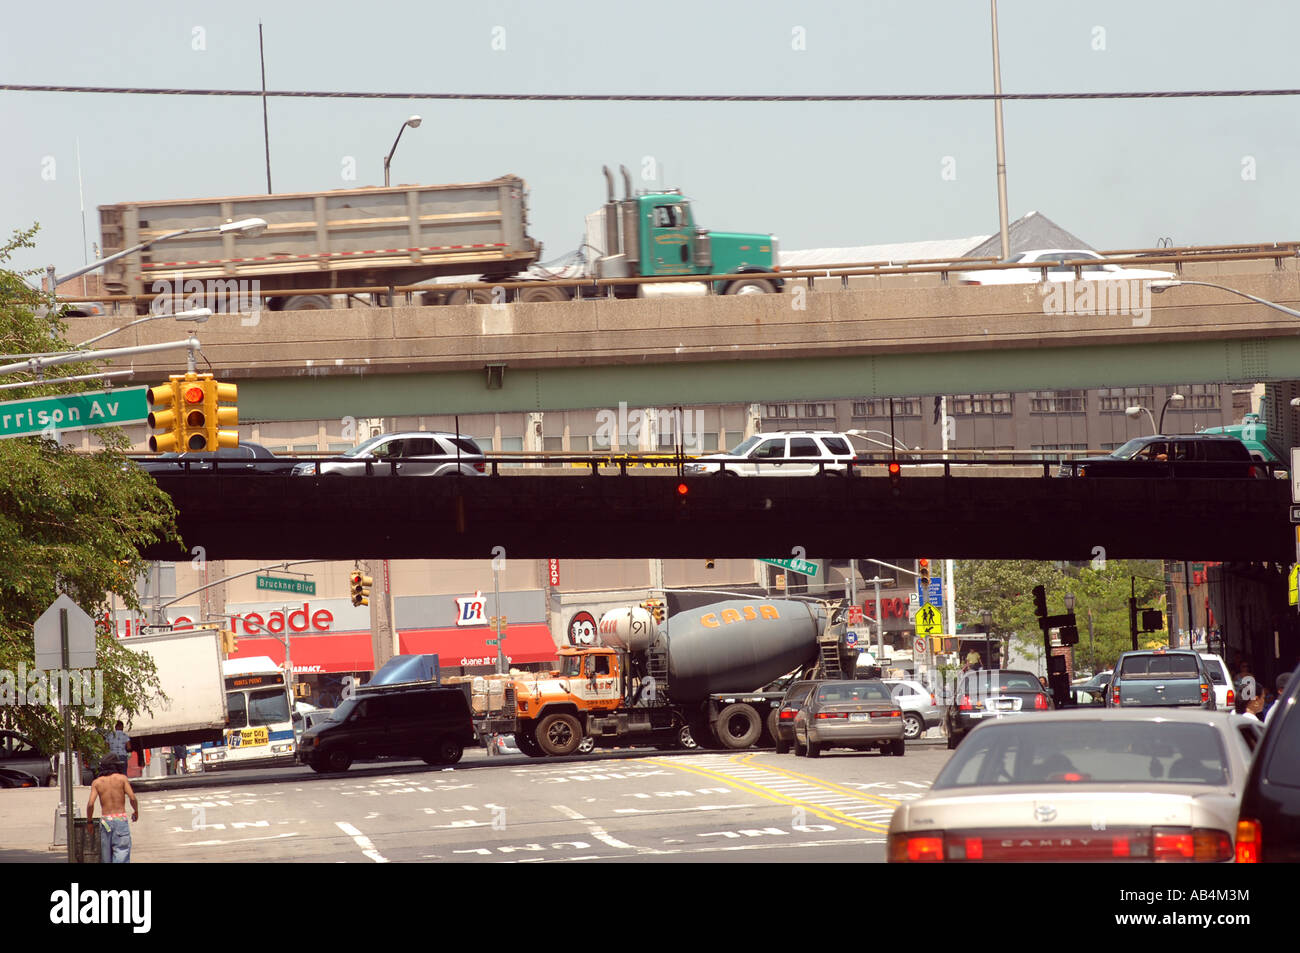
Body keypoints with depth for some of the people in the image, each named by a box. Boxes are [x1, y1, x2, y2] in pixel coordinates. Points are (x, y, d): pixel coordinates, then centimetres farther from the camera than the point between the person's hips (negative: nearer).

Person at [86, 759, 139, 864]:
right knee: (122, 852, -8)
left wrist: (89, 821, 9)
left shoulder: (97, 782, 6)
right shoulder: (122, 778, 1)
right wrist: (136, 811, 12)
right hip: (120, 819, -3)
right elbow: (132, 798, -7)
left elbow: (90, 804, -4)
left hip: (105, 820, 3)